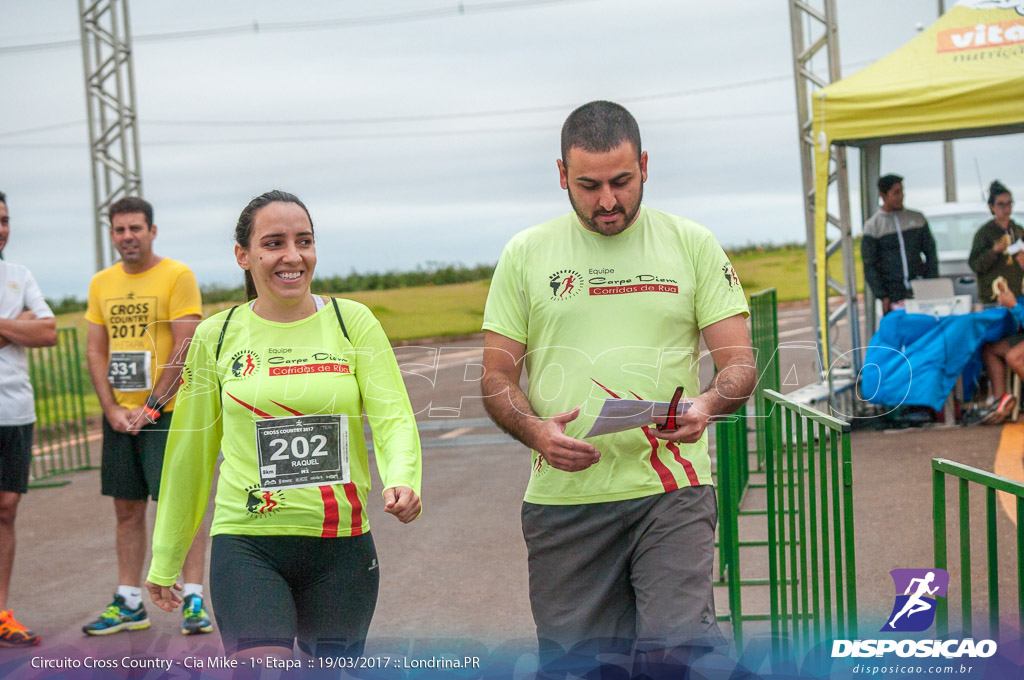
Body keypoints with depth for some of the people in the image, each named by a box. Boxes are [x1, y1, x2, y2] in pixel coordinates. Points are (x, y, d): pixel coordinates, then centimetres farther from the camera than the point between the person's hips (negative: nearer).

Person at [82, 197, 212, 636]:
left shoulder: (177, 276, -6)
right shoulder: (101, 283, 11)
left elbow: (185, 348, -11)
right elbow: (96, 351, 10)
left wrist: (153, 406, -14)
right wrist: (112, 410, -2)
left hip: (167, 411, -5)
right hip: (119, 415, 5)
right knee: (127, 508, 9)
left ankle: (194, 599, 0)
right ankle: (128, 603, 15)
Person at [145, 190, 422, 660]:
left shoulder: (353, 322, 2)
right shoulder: (216, 336, 3)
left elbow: (393, 417, -5)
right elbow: (191, 451, 11)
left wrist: (401, 481, -28)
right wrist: (164, 562, 16)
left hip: (342, 549, 1)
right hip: (247, 546, -1)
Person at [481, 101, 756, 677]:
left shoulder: (693, 245, 6)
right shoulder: (525, 255, 8)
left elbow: (739, 360, 4)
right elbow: (497, 376, 9)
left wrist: (708, 404, -18)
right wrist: (535, 430, -12)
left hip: (672, 490, -1)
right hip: (563, 499, 2)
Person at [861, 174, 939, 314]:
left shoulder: (917, 218, 10)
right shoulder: (872, 226, 1)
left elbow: (931, 253, 13)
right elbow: (869, 266, 0)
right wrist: (882, 296, -7)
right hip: (893, 296, -2)